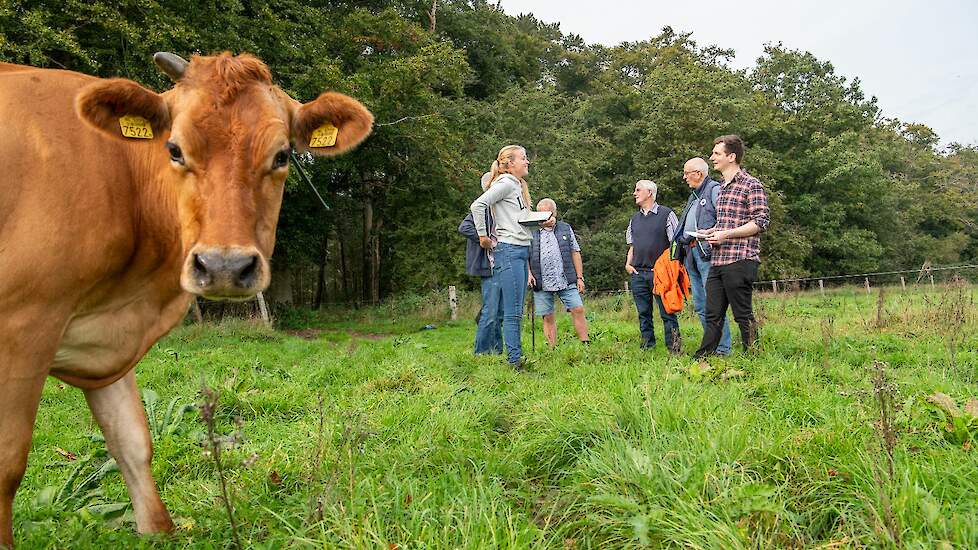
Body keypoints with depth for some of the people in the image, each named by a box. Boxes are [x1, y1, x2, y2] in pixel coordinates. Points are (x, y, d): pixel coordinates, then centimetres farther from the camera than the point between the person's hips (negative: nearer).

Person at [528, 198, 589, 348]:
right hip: (542, 284, 0)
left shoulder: (565, 229, 14)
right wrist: (528, 273, -8)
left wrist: (580, 277, 8)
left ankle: (585, 344, 2)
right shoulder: (530, 232, 10)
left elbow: (575, 253, 13)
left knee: (578, 310, -7)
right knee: (548, 317, 2)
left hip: (566, 281, 1)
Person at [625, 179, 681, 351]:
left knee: (667, 311, -3)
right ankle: (647, 346, 18)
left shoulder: (666, 214, 0)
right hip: (638, 273, 5)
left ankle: (673, 347, 2)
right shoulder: (634, 219, 17)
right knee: (643, 312, 9)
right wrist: (628, 264, 7)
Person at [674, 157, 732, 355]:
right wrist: (680, 246, 17)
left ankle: (723, 348, -6)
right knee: (699, 305, 10)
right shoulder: (693, 196, 26)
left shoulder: (715, 189, -3)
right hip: (690, 253, 10)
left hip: (706, 252, -10)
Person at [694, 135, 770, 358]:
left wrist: (725, 234, -16)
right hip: (717, 261, 8)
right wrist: (712, 231, 11)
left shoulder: (751, 185, -6)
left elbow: (762, 221, -12)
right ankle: (702, 359, 10)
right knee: (713, 314, 7)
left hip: (740, 260, -8)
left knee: (743, 315, -1)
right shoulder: (722, 187, 20)